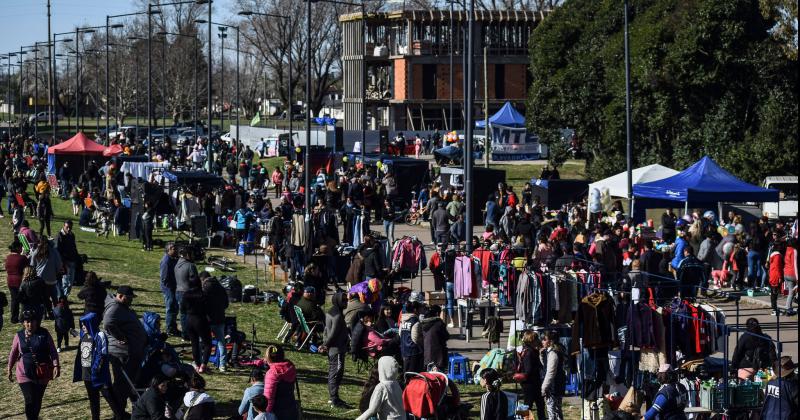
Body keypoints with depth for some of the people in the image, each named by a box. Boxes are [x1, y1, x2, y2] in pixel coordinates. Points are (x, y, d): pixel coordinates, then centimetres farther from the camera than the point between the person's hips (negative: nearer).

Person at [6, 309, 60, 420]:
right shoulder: (19, 336, -1)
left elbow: (53, 351, -1)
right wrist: (9, 369, 15)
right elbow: (13, 353, 10)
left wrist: (56, 366, -13)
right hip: (25, 374, -1)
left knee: (38, 400, 14)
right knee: (30, 401, -11)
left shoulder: (44, 334, -4)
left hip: (42, 374, 1)